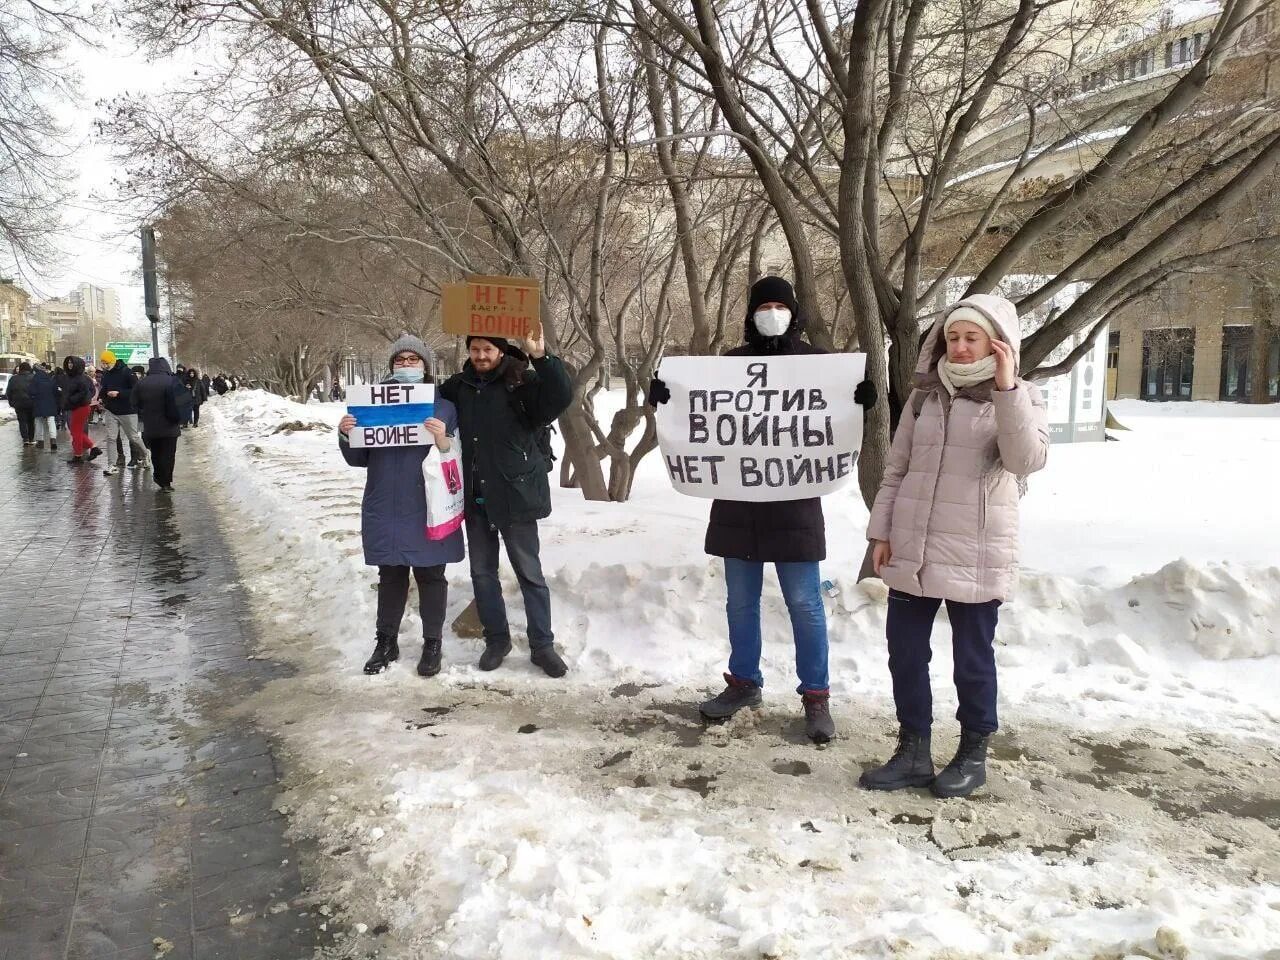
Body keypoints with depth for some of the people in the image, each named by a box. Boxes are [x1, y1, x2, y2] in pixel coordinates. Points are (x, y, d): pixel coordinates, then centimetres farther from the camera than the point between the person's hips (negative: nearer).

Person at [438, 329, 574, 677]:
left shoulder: (521, 383, -9)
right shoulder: (459, 386, 5)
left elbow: (562, 397, -24)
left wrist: (541, 356, -33)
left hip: (514, 494, -5)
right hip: (475, 497, 5)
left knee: (529, 572, 4)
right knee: (482, 571, 13)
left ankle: (542, 645, 14)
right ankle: (497, 638, 28)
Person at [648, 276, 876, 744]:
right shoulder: (732, 362, 8)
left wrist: (860, 401, -20)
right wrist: (667, 397, -10)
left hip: (794, 502, -2)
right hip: (738, 502, 3)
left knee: (804, 602, 2)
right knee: (741, 600, 12)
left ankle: (816, 696, 12)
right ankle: (744, 682, 26)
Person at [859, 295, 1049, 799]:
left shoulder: (1020, 398, -1)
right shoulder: (924, 396, 8)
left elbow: (1027, 459, -20)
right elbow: (896, 470, 10)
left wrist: (1005, 388, -25)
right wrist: (881, 531, 4)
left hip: (976, 554, -4)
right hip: (912, 549, 4)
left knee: (972, 657, 8)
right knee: (905, 652, 9)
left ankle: (973, 754, 26)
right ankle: (913, 751, 23)